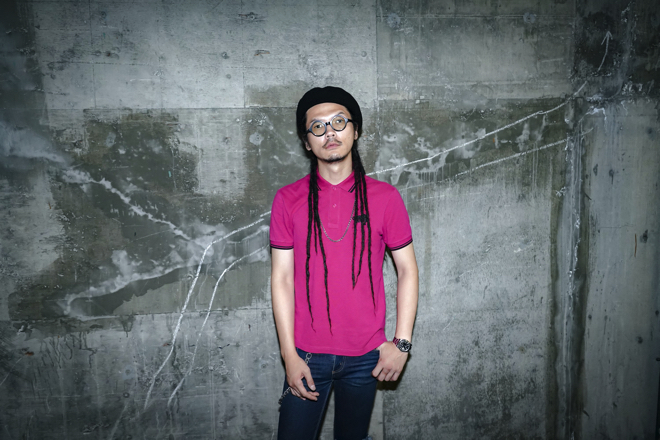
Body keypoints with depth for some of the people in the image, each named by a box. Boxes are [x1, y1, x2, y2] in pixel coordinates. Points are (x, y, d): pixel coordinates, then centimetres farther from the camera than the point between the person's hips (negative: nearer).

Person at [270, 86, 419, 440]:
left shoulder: (384, 197, -3)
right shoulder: (289, 199, -3)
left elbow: (407, 269, 1)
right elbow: (282, 278, -3)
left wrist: (401, 342, -4)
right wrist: (289, 354, -5)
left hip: (365, 357, 1)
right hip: (307, 355, 0)